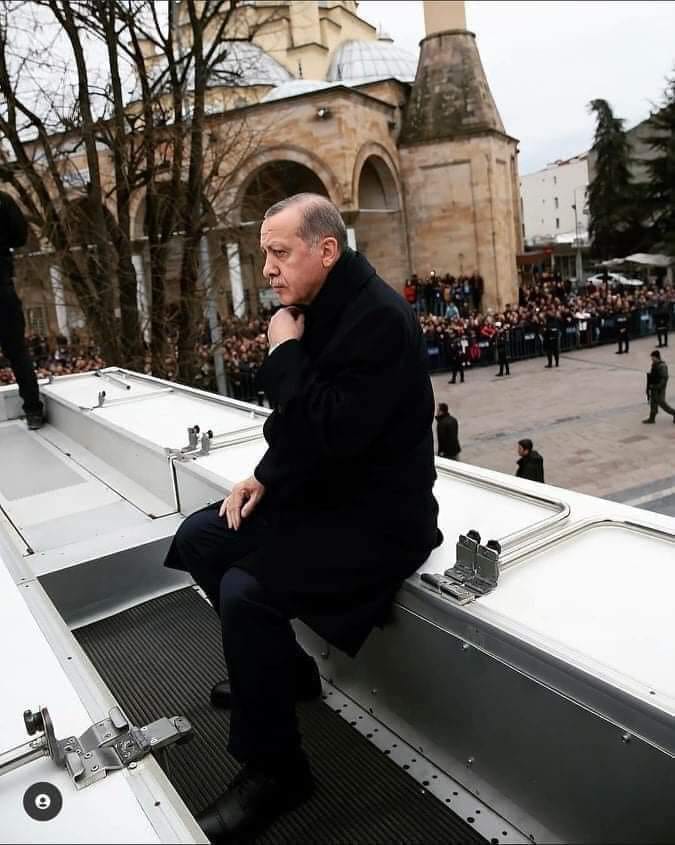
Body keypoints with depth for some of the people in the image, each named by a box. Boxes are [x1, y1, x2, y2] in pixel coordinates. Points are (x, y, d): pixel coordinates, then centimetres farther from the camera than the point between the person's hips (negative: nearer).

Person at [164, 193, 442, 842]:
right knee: (198, 541, 11)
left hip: (377, 517, -10)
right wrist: (263, 476, 3)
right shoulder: (318, 309, 6)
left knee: (245, 590, -25)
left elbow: (334, 433, -30)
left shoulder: (379, 319, -22)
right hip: (318, 493, 10)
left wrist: (286, 353, -21)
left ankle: (273, 769, -1)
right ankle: (285, 668, 26)